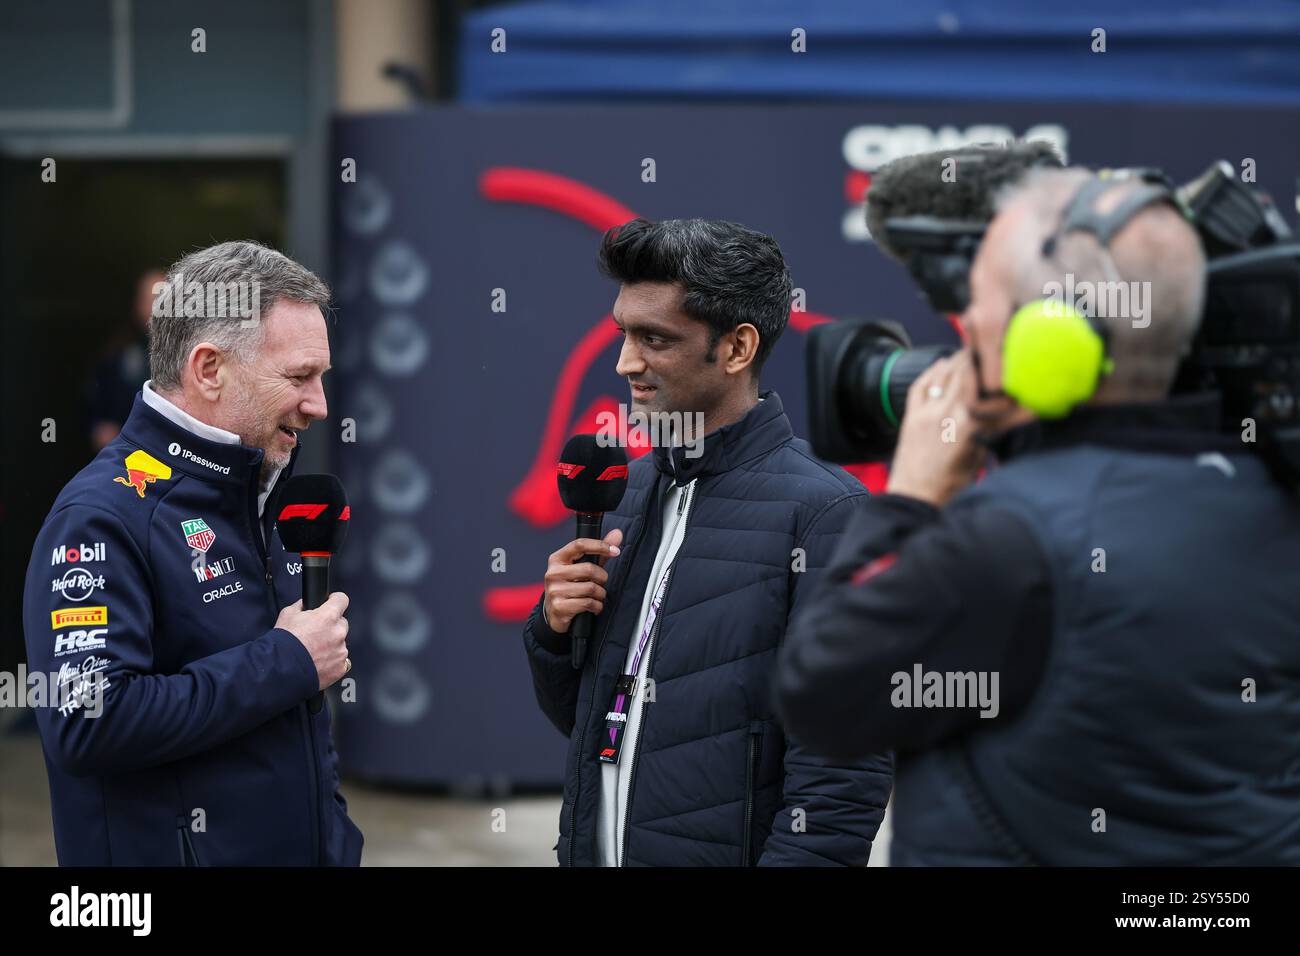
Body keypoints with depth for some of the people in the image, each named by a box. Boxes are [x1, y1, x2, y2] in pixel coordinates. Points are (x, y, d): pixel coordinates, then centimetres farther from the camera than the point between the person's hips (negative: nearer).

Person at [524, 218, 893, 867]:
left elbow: (844, 773, -21)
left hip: (722, 850, -6)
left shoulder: (823, 514, -16)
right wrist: (554, 630, -3)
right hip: (593, 849, 7)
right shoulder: (633, 486, 6)